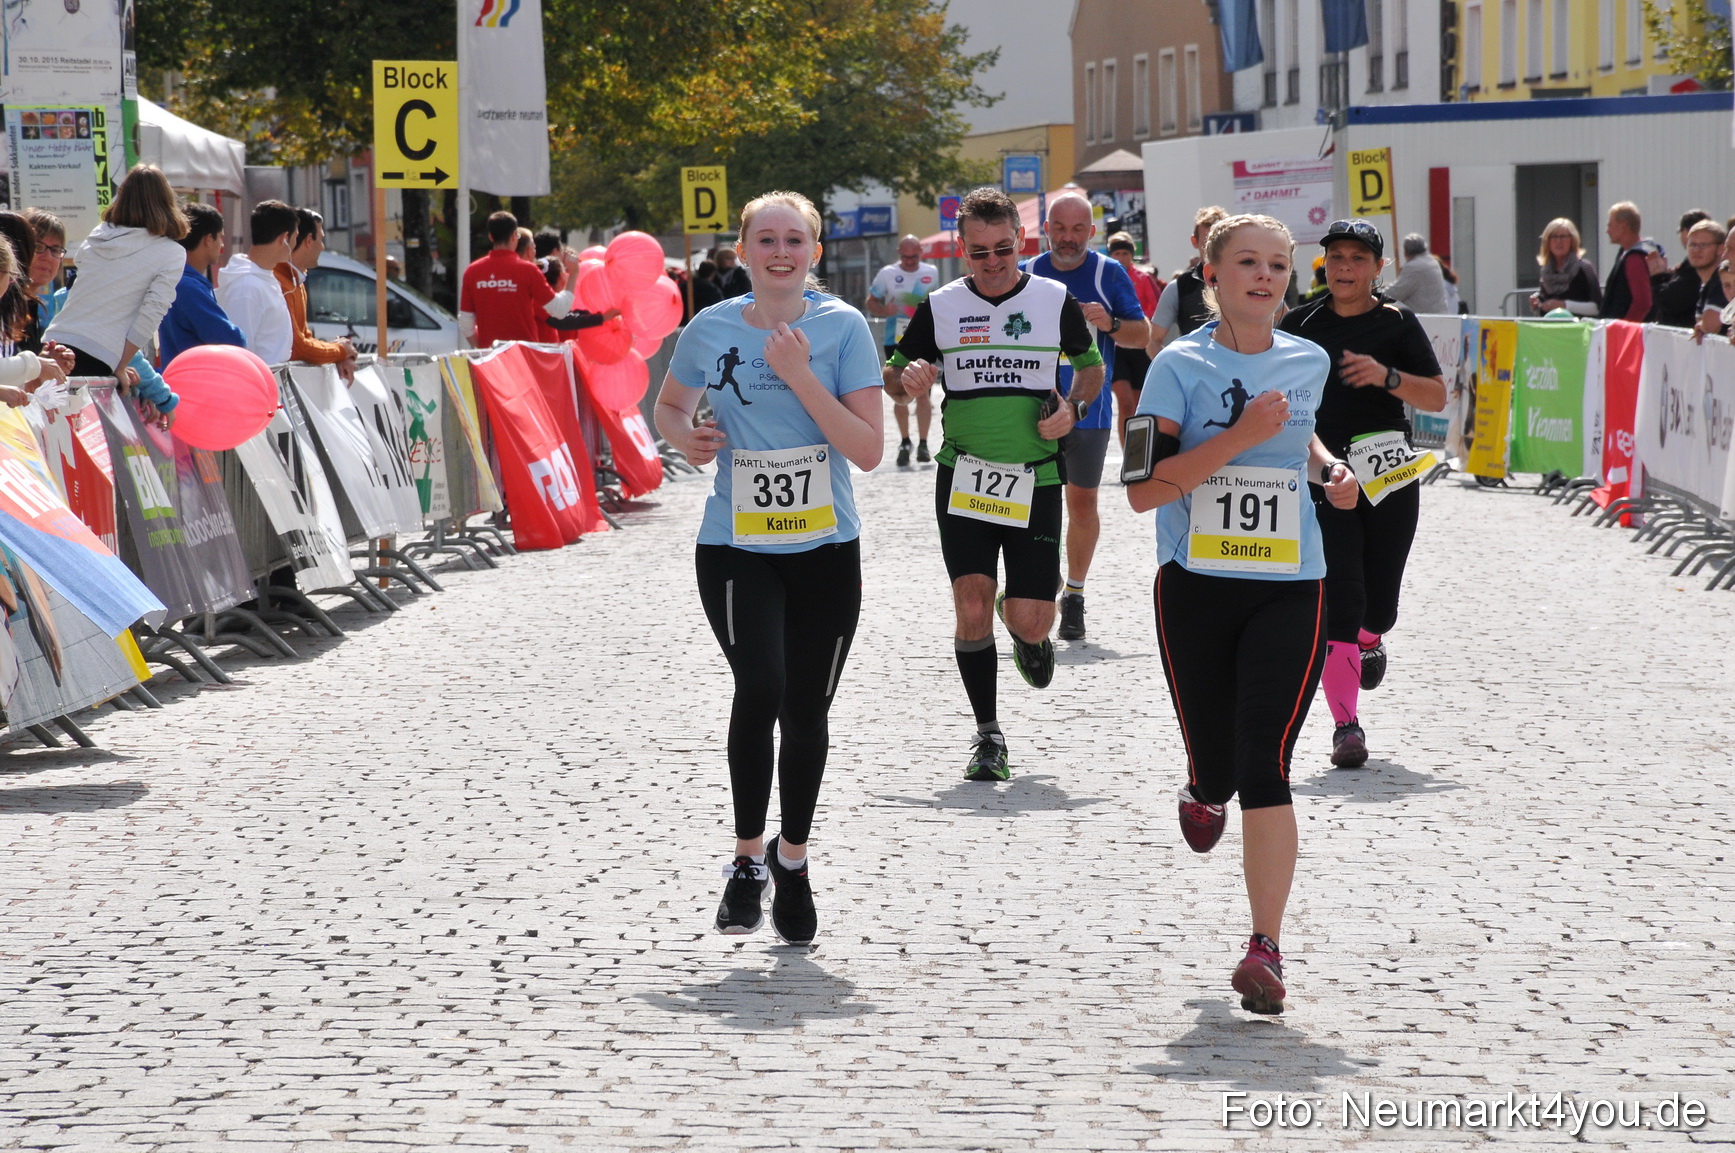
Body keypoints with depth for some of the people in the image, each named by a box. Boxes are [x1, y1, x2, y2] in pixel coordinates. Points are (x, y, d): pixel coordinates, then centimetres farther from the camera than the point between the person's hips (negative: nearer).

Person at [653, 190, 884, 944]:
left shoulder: (843, 328, -6)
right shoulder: (711, 330, -2)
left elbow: (869, 450, -12)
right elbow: (669, 406, 17)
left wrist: (800, 375, -20)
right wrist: (684, 437, -5)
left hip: (825, 550, 1)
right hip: (735, 549, -1)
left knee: (806, 714, 9)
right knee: (761, 689, -22)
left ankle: (792, 859, 33)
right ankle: (747, 859, -5)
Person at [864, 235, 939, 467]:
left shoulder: (931, 273, 6)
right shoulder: (887, 274, 0)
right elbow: (870, 302, 4)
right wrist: (884, 310, -15)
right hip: (895, 341, 0)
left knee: (922, 393, -3)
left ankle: (923, 444, 3)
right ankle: (904, 443, 17)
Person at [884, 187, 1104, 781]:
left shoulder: (1056, 301, 1)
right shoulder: (940, 307, 2)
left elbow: (1092, 365, 16)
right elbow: (891, 379, 12)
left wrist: (1072, 409, -4)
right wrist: (908, 378, -12)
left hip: (1035, 480, 0)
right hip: (963, 480, 0)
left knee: (1030, 622, -4)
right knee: (971, 608, -11)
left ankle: (1023, 624, 36)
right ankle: (988, 736, 4)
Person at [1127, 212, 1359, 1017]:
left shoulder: (1308, 362, 7)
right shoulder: (1181, 366, -5)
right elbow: (1143, 489, -14)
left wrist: (1327, 467, 10)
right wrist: (1239, 437, -20)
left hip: (1288, 588, 1)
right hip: (1195, 586, -1)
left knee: (1265, 765, -12)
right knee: (1218, 765, 8)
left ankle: (1266, 947, -7)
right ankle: (1206, 789, 48)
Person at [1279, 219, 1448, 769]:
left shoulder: (1397, 323, 1)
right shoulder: (1301, 324, 4)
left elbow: (1437, 397, -3)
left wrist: (1387, 376, -19)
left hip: (1389, 477, 0)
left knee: (1379, 604, 6)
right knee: (1339, 599, -12)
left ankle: (1370, 641, 46)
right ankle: (1346, 725, -9)